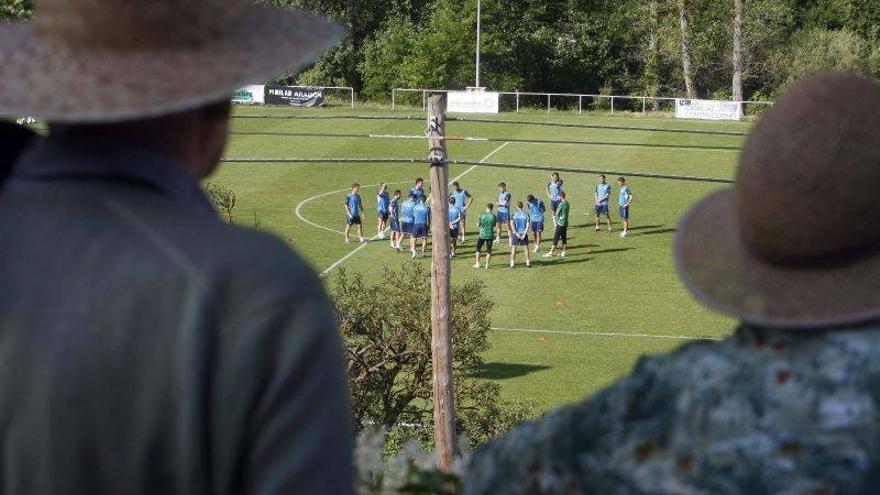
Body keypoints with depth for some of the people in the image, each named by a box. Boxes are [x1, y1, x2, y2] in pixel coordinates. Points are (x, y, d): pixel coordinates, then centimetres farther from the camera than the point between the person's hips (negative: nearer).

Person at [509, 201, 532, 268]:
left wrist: (516, 234, -11)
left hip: (515, 233, -1)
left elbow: (512, 225, -11)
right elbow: (527, 225, -6)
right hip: (523, 233, 1)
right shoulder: (526, 214, -1)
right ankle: (528, 262, 12)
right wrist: (524, 234, -8)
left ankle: (512, 263, 5)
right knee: (526, 247, 9)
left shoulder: (514, 214, -5)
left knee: (513, 248, 5)